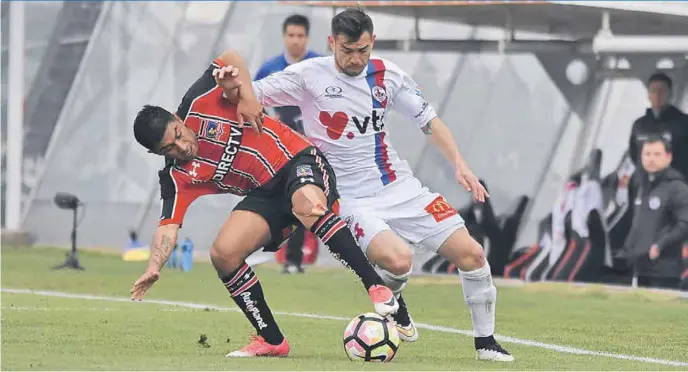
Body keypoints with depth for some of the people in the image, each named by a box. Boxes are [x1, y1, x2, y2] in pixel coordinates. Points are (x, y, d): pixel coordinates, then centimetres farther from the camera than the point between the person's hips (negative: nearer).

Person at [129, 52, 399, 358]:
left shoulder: (197, 104, -7)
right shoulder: (177, 180, -4)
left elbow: (230, 60, 6)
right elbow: (168, 226, -16)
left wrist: (245, 96, -9)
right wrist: (154, 267, -34)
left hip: (297, 160, -4)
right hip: (266, 193, 4)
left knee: (309, 205, -38)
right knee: (222, 254, -16)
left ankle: (378, 288, -37)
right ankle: (272, 339, -2)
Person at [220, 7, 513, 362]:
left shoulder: (388, 75, 3)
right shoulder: (308, 75, -7)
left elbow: (429, 120, 11)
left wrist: (459, 163, -2)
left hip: (401, 188, 4)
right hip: (351, 199, -4)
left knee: (471, 253, -7)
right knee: (397, 261, -31)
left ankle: (485, 342, 12)